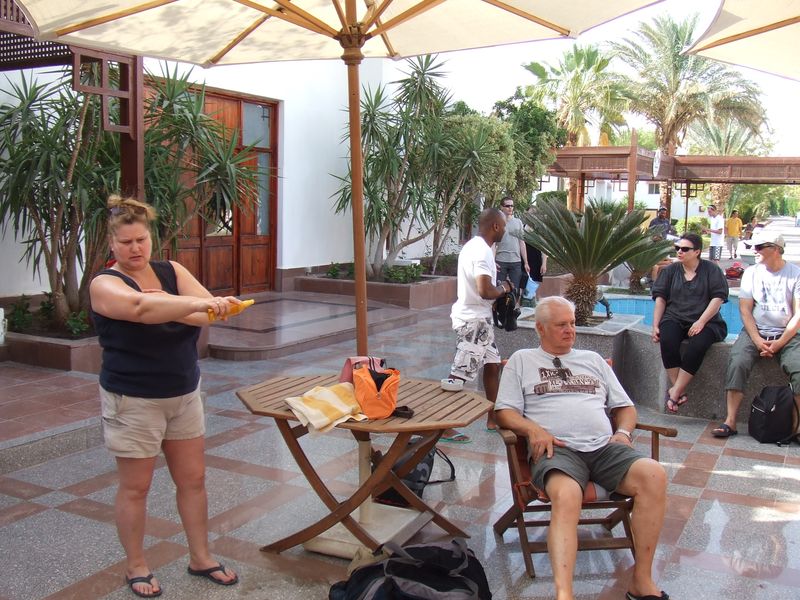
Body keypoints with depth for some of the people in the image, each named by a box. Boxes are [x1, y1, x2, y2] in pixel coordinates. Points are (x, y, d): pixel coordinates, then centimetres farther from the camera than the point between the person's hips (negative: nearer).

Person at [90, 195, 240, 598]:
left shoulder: (171, 271, 2)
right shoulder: (105, 284, -12)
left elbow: (209, 310, -13)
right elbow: (141, 308, -34)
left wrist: (166, 310, -28)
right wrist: (193, 304, -46)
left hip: (184, 394, 5)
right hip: (133, 401, -5)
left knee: (193, 479, 12)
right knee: (135, 488, 8)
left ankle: (200, 558, 27)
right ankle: (136, 567, 26)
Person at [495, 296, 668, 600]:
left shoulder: (593, 359, 30)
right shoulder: (521, 360, 19)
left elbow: (625, 406, 29)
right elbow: (505, 412, 9)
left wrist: (623, 432, 6)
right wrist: (533, 429, -11)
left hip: (605, 447, 4)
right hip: (557, 449, -3)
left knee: (653, 475, -27)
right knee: (566, 496, -38)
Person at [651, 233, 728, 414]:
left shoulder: (711, 270, 6)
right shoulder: (670, 270, 14)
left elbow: (718, 298, -3)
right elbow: (660, 298, 7)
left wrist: (701, 322, -15)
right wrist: (655, 326, -4)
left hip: (704, 322, -2)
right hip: (674, 319, 2)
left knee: (698, 344, -34)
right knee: (667, 340, -32)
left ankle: (675, 391, -27)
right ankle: (680, 392, -27)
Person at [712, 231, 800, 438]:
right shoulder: (751, 273, 6)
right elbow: (745, 310, 2)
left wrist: (779, 343, -11)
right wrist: (757, 340, -10)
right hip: (755, 332, 1)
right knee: (737, 362, -25)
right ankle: (730, 421, -25)